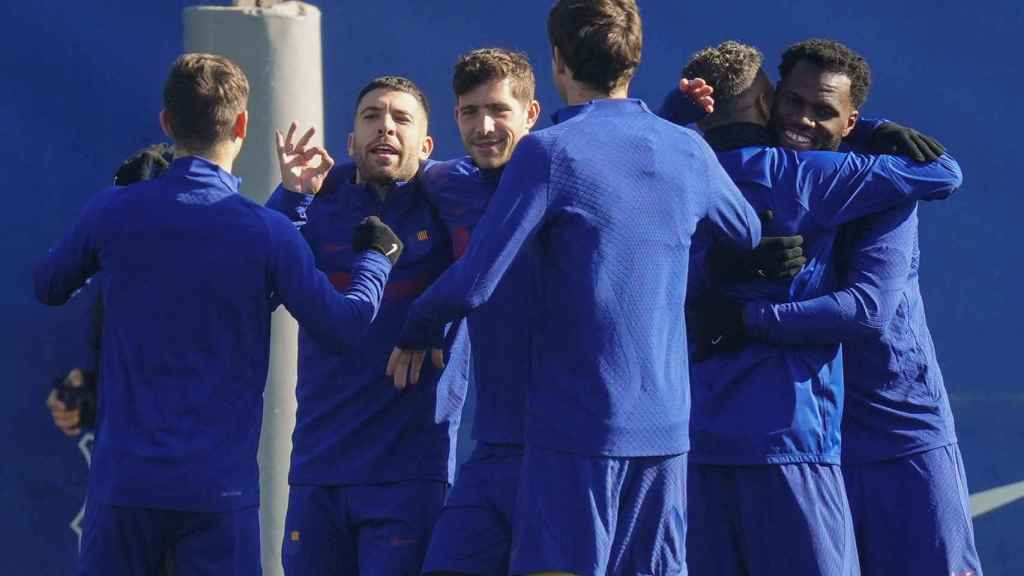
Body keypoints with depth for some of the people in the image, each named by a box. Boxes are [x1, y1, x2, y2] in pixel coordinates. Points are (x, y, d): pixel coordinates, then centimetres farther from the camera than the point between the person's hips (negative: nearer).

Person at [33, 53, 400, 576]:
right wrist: (377, 257, 17)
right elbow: (347, 323, -2)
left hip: (123, 479, 2)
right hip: (220, 487, -2)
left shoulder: (112, 213, -1)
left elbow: (47, 287, 17)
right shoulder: (267, 232, -7)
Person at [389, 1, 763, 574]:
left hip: (576, 425, -6)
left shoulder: (551, 151, -9)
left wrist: (414, 334, 5)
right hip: (666, 426, 6)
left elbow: (472, 284, -14)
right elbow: (751, 237, 27)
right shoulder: (688, 152, 8)